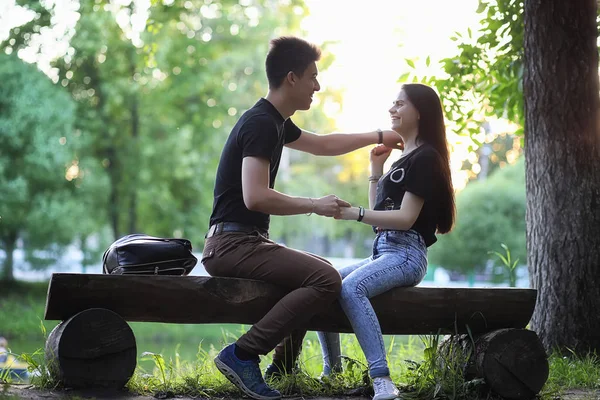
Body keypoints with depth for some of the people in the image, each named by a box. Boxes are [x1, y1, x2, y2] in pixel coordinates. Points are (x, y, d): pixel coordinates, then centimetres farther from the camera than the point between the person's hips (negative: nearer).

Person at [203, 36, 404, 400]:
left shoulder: (274, 122, 16)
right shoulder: (260, 123, -16)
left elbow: (324, 144, 33)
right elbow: (255, 197, -26)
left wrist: (379, 136, 34)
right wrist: (315, 205, -16)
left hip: (249, 242, 11)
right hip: (232, 244, -11)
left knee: (323, 272, 25)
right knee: (326, 279, -22)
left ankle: (282, 367, 25)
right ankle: (242, 355, -20)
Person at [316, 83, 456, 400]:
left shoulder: (425, 157, -5)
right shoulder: (402, 159, 24)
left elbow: (406, 217, -16)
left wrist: (354, 213, -26)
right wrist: (376, 169, 15)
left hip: (406, 254, -10)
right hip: (383, 251, 10)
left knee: (351, 288, -34)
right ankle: (331, 371, 2)